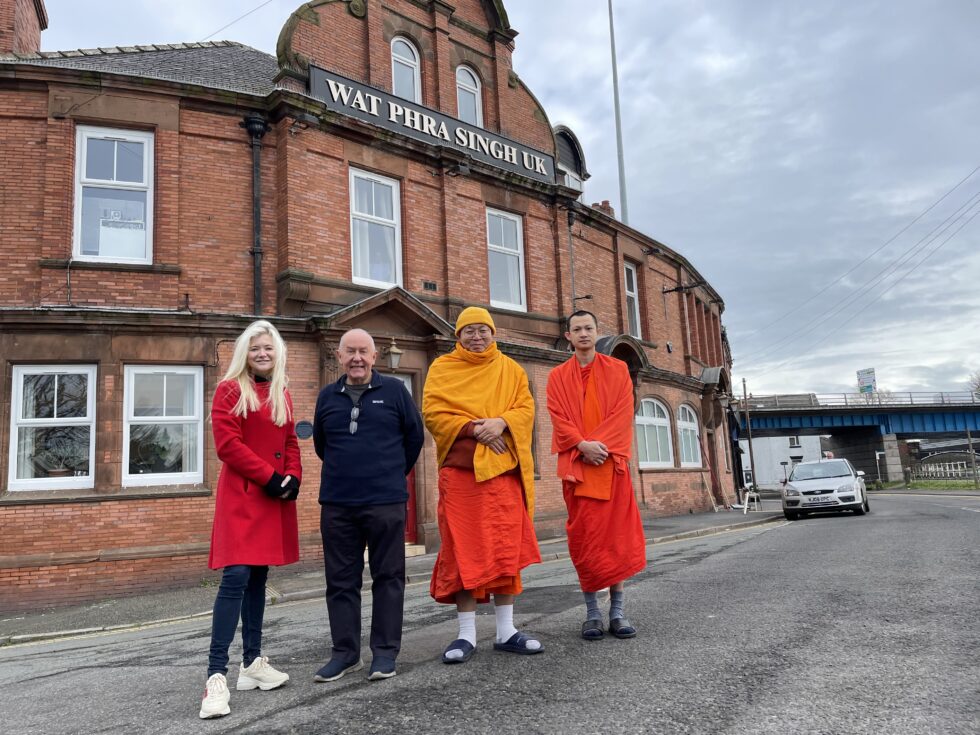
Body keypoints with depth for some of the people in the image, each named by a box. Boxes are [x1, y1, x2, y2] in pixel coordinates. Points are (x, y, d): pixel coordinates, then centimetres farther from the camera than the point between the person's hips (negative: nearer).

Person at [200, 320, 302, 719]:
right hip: (242, 496, -6)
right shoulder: (230, 390, -4)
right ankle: (216, 676, -13)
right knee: (236, 577, -14)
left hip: (275, 498, 7)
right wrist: (269, 477, -16)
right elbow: (227, 444, -12)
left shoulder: (282, 394, 15)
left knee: (258, 577, 13)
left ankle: (253, 662, 22)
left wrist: (292, 478, -1)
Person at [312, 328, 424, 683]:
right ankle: (345, 651, 20)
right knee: (340, 580, 8)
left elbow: (414, 436, 8)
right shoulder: (327, 396, 9)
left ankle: (385, 652, 14)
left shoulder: (394, 390, 1)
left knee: (388, 577, 4)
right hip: (336, 504, 3)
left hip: (386, 503, -3)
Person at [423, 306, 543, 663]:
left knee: (505, 548, 3)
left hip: (503, 468, 2)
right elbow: (433, 413, -3)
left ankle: (506, 630, 12)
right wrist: (474, 429, -15)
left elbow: (525, 408, 6)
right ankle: (467, 634, 5)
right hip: (460, 468, -2)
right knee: (462, 550, -2)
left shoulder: (510, 369, 15)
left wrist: (501, 422, -15)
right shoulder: (442, 368, 8)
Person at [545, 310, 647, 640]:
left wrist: (600, 444, -14)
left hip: (611, 462, 0)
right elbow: (559, 417, 0)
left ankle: (617, 609, 6)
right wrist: (583, 445, -15)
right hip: (576, 464, 0)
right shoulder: (558, 376, 10)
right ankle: (592, 610, 6)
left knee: (615, 533, 0)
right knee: (584, 536, 0)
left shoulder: (618, 370, 9)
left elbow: (623, 412, -1)